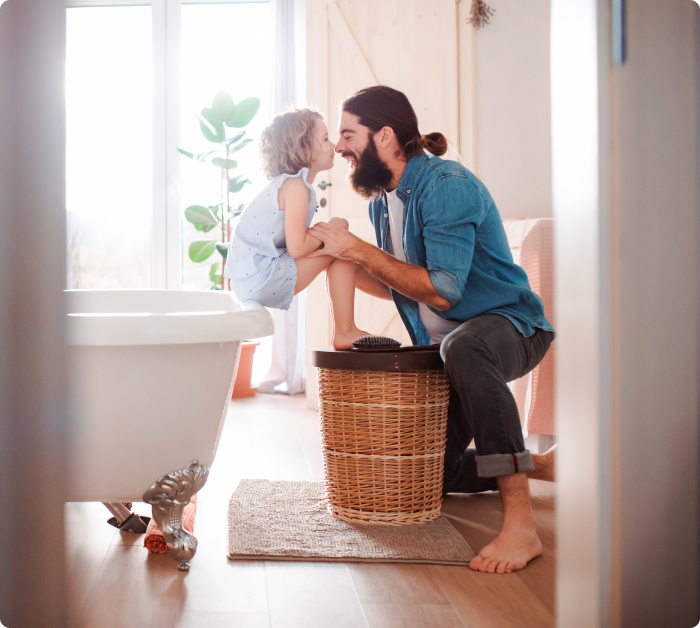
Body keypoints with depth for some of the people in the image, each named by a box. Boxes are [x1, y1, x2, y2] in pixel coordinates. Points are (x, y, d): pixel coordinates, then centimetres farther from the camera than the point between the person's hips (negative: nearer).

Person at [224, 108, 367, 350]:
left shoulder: (284, 184, 17)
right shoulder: (295, 187, -14)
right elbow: (297, 248, -20)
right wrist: (330, 228, -6)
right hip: (261, 281, -10)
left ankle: (342, 330, 20)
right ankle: (345, 333, -4)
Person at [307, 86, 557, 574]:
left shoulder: (447, 185, -21)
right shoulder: (381, 200, 7)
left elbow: (443, 291, -28)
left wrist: (359, 250, -24)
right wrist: (338, 259, -1)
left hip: (508, 325, -9)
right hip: (444, 344, 9)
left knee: (465, 347, -45)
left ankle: (521, 523, -42)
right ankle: (536, 465, 25)